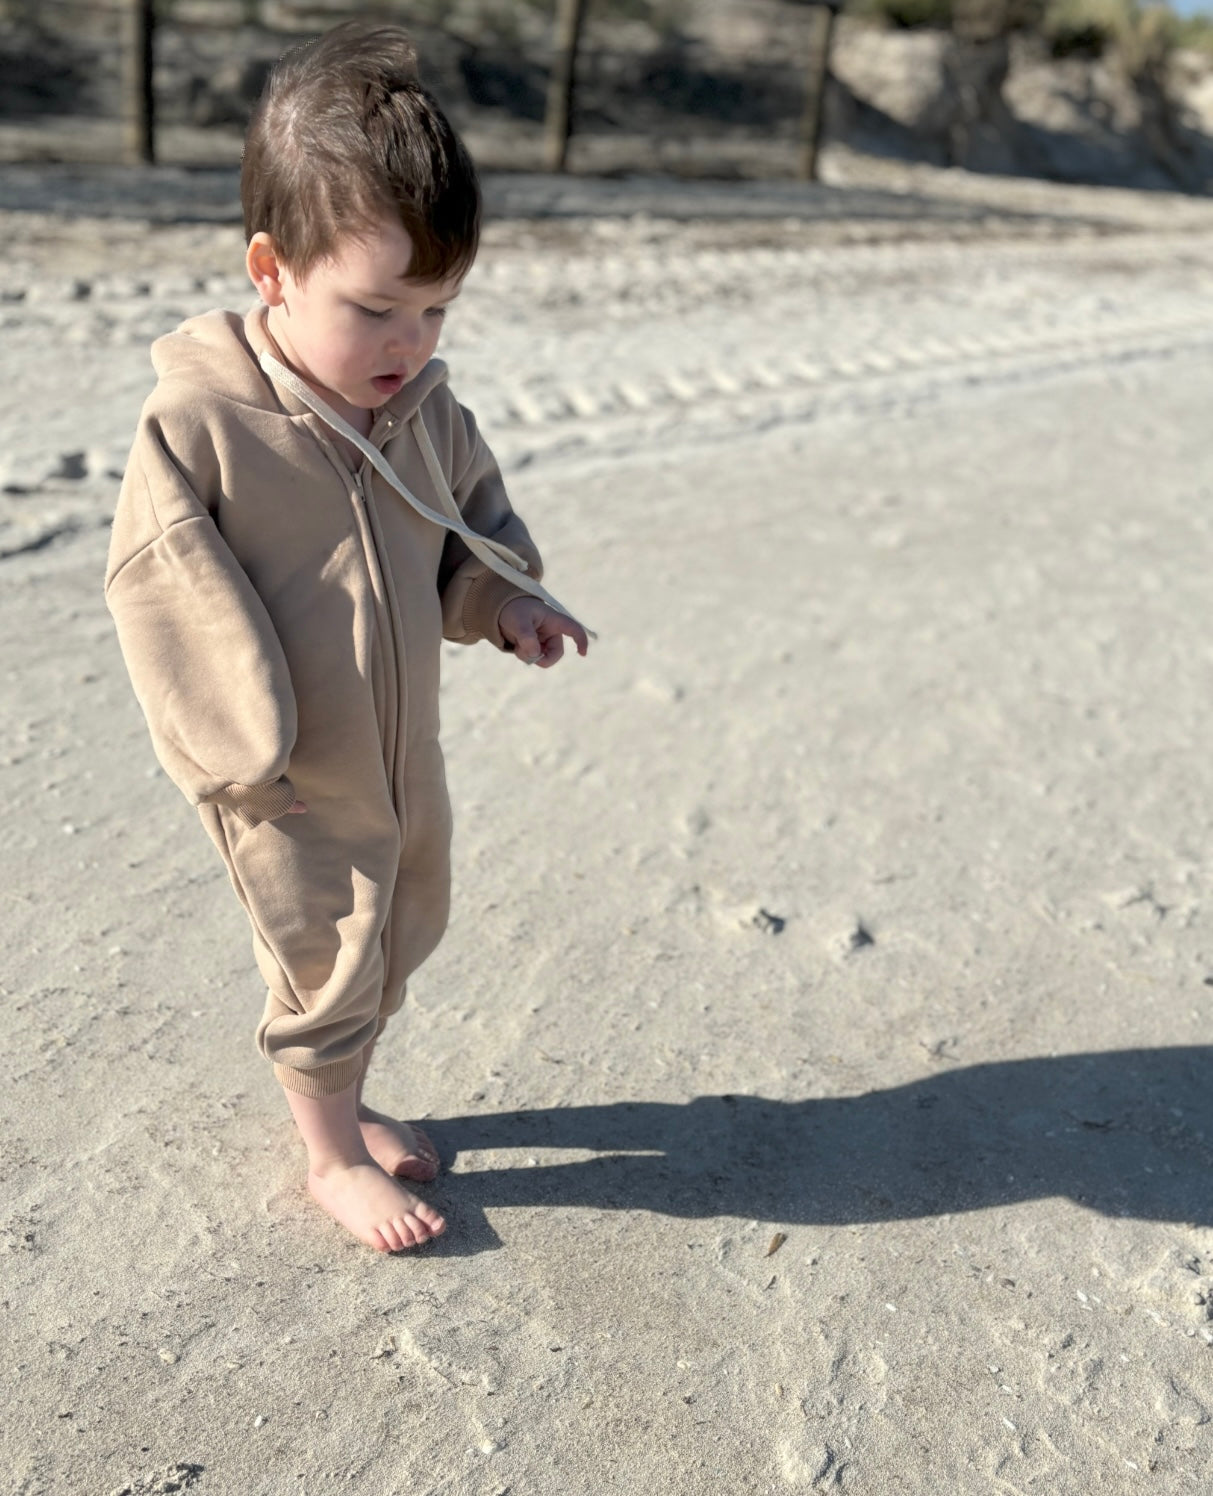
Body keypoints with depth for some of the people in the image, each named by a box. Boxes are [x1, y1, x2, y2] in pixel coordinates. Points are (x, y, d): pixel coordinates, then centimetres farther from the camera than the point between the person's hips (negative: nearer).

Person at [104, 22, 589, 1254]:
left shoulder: (423, 402, -5)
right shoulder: (197, 422, -23)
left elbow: (471, 514, 11)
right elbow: (163, 590, -18)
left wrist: (503, 598, -9)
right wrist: (243, 749, -18)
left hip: (402, 757, 6)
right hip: (293, 785, -6)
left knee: (396, 941, 22)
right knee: (326, 965, 10)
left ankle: (345, 1101, 48)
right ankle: (331, 1155, 36)